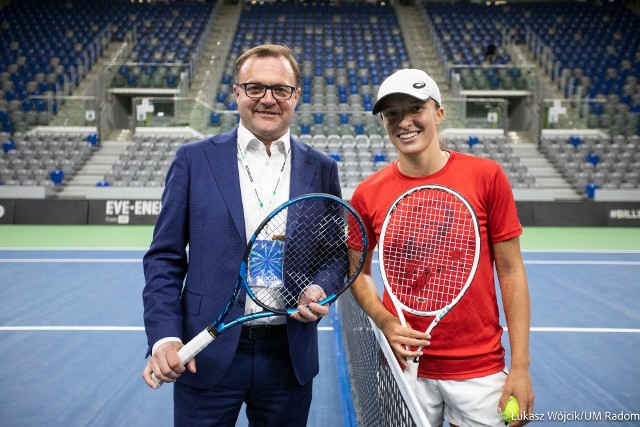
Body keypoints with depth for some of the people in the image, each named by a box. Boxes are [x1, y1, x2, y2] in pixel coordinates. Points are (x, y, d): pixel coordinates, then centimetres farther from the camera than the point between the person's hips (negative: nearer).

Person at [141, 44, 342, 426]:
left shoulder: (321, 169, 4)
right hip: (206, 355, -1)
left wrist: (320, 293, -10)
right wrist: (164, 336, -11)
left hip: (289, 356, 2)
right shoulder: (194, 160, -1)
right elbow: (165, 258, 0)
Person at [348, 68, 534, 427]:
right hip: (405, 365, 1)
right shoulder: (367, 195, -3)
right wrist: (385, 321, -10)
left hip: (480, 370, -1)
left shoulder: (487, 177, -7)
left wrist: (521, 367, -7)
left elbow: (511, 271, -4)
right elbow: (360, 272, 9)